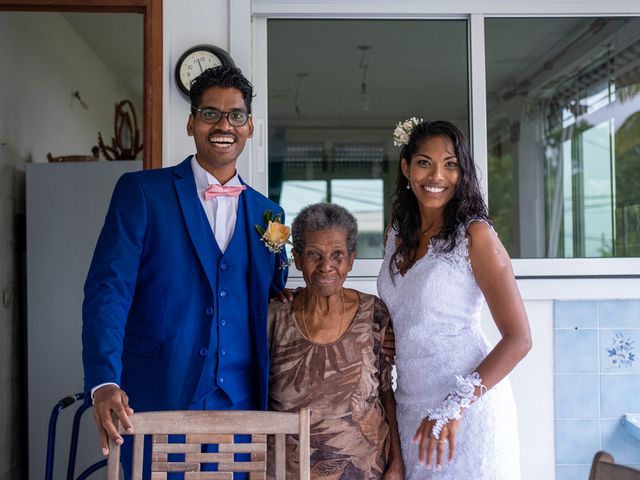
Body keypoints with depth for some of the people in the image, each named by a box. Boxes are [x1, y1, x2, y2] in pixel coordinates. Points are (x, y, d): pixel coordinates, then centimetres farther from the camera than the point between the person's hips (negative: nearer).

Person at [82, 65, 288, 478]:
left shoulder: (268, 214, 12)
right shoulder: (141, 191, 0)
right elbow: (108, 289, -8)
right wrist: (104, 383, -21)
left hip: (241, 408, 3)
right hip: (155, 400, -3)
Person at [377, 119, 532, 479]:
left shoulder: (474, 234, -11)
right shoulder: (397, 233, 6)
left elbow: (519, 339, -15)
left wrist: (456, 405, -22)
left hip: (467, 410, -5)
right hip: (410, 406, 5)